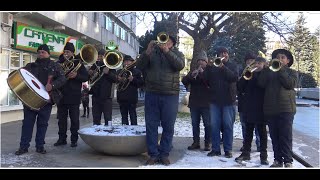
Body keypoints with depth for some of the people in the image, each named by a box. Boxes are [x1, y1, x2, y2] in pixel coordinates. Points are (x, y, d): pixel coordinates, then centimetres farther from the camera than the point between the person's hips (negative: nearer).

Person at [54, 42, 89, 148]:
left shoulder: (78, 63, 6)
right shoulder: (59, 63, 13)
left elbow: (86, 77, -2)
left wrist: (76, 75, -20)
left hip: (74, 96, -3)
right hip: (61, 95, 3)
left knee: (74, 119, 1)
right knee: (62, 119, 8)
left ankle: (74, 140, 8)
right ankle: (62, 138, 17)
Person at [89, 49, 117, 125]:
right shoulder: (94, 66, 12)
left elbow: (115, 79, -4)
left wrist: (108, 73, -21)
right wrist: (89, 74, -6)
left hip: (106, 96, -3)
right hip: (96, 95, 3)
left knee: (108, 118, -3)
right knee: (96, 118, 8)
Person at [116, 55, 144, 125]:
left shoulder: (136, 71, 5)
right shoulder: (119, 72, 16)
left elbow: (141, 83, -2)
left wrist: (133, 79, -17)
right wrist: (118, 80, -10)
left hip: (132, 98, -4)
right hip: (122, 98, 4)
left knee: (133, 116, -3)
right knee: (124, 116, 10)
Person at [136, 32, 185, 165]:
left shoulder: (176, 53, 10)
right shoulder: (152, 52, 12)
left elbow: (180, 65, -11)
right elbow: (139, 66, 0)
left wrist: (167, 51, -19)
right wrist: (147, 51, -14)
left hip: (170, 95, -1)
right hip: (151, 94, 1)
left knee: (168, 127, 3)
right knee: (151, 126, 3)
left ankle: (164, 154, 15)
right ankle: (153, 154, 13)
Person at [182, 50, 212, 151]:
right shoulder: (193, 72, 15)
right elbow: (184, 81, 1)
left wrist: (203, 73, -20)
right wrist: (191, 75, -16)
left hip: (206, 103, -3)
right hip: (194, 102, 3)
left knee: (207, 124, 0)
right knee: (195, 124, 7)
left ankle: (208, 143, 8)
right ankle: (196, 142, 16)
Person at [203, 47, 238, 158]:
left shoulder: (232, 65, 8)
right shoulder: (213, 65, 12)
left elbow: (235, 78, -11)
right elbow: (206, 79, 3)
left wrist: (223, 67, -20)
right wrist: (208, 67, -12)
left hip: (228, 100, -2)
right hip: (215, 100, 2)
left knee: (228, 125, 1)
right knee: (214, 125, 2)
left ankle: (228, 150, 9)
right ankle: (215, 149, 10)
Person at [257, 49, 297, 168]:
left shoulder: (292, 72, 13)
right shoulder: (269, 72, 18)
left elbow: (290, 84, -8)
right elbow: (261, 83, 1)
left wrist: (280, 70, -8)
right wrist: (267, 68, -6)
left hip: (286, 108, -3)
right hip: (270, 109, 3)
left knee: (286, 135, -6)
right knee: (274, 136, 4)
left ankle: (288, 161, 0)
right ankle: (278, 160, 12)